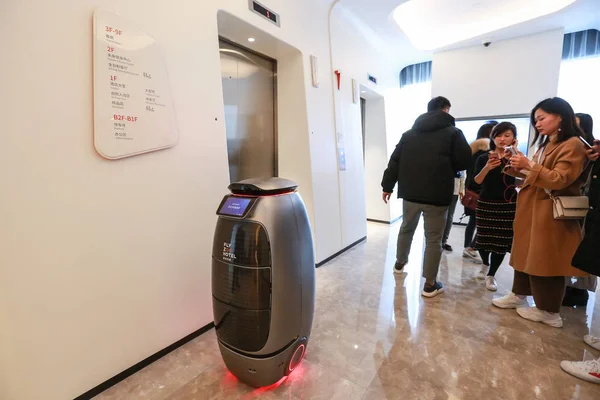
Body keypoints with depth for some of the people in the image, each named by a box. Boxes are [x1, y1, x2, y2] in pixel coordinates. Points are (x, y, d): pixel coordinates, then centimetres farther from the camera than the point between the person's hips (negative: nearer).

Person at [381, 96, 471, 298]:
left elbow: (394, 161, 7)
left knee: (406, 228, 24)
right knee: (433, 239, 6)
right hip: (437, 195, -4)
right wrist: (447, 168, 15)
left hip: (410, 192, 4)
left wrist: (388, 185, 13)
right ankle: (430, 284, 13)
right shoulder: (453, 132, -3)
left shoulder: (409, 133, 9)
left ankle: (400, 262, 42)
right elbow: (464, 162, -6)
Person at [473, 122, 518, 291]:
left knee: (501, 240, 2)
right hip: (486, 203, 1)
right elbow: (477, 181, -10)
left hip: (508, 205, 0)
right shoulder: (483, 158, 0)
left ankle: (491, 275, 19)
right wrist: (487, 167, -27)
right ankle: (485, 264, 38)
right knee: (484, 237, 8)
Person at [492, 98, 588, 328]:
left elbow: (559, 180, -19)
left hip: (550, 213, -8)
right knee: (526, 253, 13)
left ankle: (549, 311, 15)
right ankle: (519, 295, 25)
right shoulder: (546, 145, 17)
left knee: (545, 259, 0)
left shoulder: (573, 145, -10)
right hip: (532, 208, 8)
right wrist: (520, 169, 3)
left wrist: (530, 166, -26)